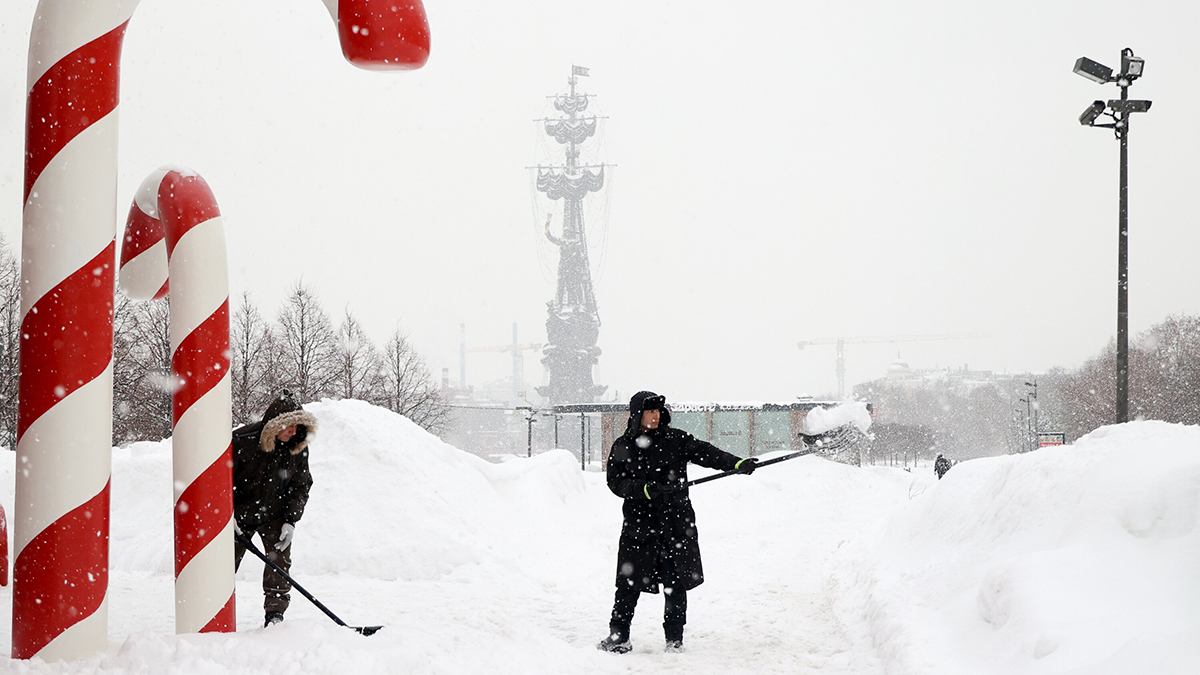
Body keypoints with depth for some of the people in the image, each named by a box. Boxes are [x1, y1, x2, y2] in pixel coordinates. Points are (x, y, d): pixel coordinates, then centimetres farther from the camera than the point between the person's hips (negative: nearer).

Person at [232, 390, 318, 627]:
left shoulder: (298, 449, -10)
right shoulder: (242, 440, -23)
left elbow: (301, 486, -1)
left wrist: (291, 521, -9)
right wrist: (228, 512, -17)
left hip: (274, 515, 2)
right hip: (240, 512, -2)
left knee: (279, 558, -13)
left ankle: (275, 613, -7)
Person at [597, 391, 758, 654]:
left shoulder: (676, 439, 5)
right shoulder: (622, 447, 3)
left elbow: (705, 453, -2)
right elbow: (616, 482, -3)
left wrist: (737, 463, -14)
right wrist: (646, 489, -18)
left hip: (676, 522, 1)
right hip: (639, 522, -1)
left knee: (676, 583, 1)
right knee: (629, 584, -1)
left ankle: (674, 639, 10)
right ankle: (618, 636, 9)